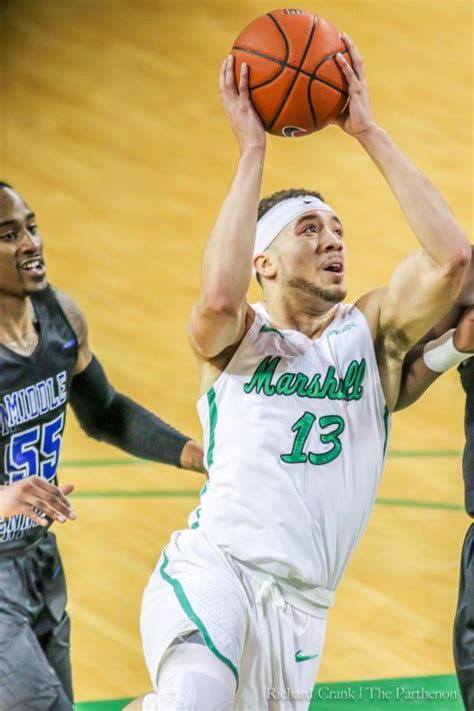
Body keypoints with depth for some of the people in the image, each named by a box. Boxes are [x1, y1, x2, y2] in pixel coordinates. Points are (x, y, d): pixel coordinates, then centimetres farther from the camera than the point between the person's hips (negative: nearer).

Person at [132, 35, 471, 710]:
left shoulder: (371, 331, 11)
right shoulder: (239, 340, 5)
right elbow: (218, 298, -22)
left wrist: (368, 132, -5)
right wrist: (252, 148, -14)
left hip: (300, 607, 5)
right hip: (213, 571, -4)